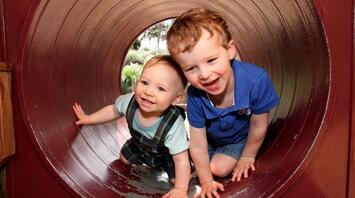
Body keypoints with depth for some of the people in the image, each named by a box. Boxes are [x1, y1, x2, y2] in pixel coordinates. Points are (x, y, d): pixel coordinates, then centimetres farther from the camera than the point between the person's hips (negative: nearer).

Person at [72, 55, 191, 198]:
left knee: (177, 179, -12)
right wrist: (89, 119, -2)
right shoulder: (130, 101, -32)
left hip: (168, 155, -4)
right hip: (140, 146, 4)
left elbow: (181, 160, -33)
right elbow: (113, 110, -7)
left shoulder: (174, 126, -44)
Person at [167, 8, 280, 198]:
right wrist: (206, 182, -12)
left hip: (241, 137, -2)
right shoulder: (195, 96, -36)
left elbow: (258, 126, -22)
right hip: (210, 137, 2)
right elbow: (198, 145, -23)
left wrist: (248, 156, -6)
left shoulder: (256, 80, -42)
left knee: (219, 168, -7)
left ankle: (229, 156, 23)